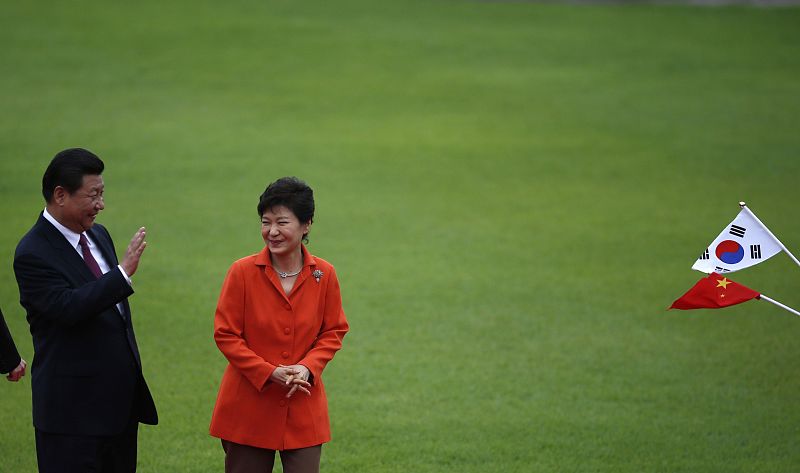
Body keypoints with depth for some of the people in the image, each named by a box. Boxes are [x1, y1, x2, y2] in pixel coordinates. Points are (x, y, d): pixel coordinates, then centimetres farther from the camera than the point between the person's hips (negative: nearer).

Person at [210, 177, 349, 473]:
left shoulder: (323, 275, -1)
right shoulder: (243, 272, -8)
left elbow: (334, 332, 7)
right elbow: (225, 334, -5)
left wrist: (307, 367, -12)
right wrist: (270, 373, -15)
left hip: (303, 409, 1)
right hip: (249, 408, -1)